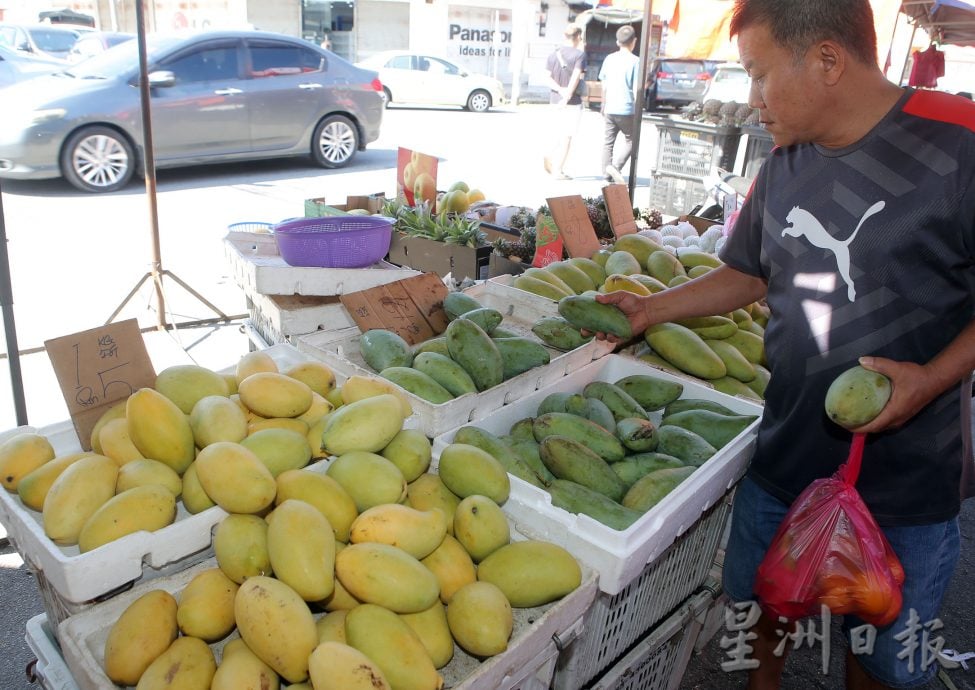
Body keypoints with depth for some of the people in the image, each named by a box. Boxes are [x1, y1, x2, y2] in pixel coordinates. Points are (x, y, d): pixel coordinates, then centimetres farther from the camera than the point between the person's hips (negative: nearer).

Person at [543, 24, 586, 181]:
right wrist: (567, 97, -17)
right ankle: (558, 170, 1)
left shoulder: (553, 54, 8)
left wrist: (560, 89, -10)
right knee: (567, 137, 1)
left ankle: (551, 157, -1)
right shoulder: (579, 55, -10)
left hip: (555, 100, 5)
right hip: (573, 102, -5)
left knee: (561, 135, 20)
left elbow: (547, 77, 0)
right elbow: (575, 78, -18)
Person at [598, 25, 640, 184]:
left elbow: (604, 85, 11)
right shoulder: (635, 61, -8)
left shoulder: (609, 59, 6)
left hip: (610, 109, 4)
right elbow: (636, 89, -10)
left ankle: (607, 173, 12)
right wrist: (637, 108, -1)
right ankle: (615, 166, -9)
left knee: (608, 141, 11)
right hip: (626, 109, -4)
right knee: (630, 140, 9)